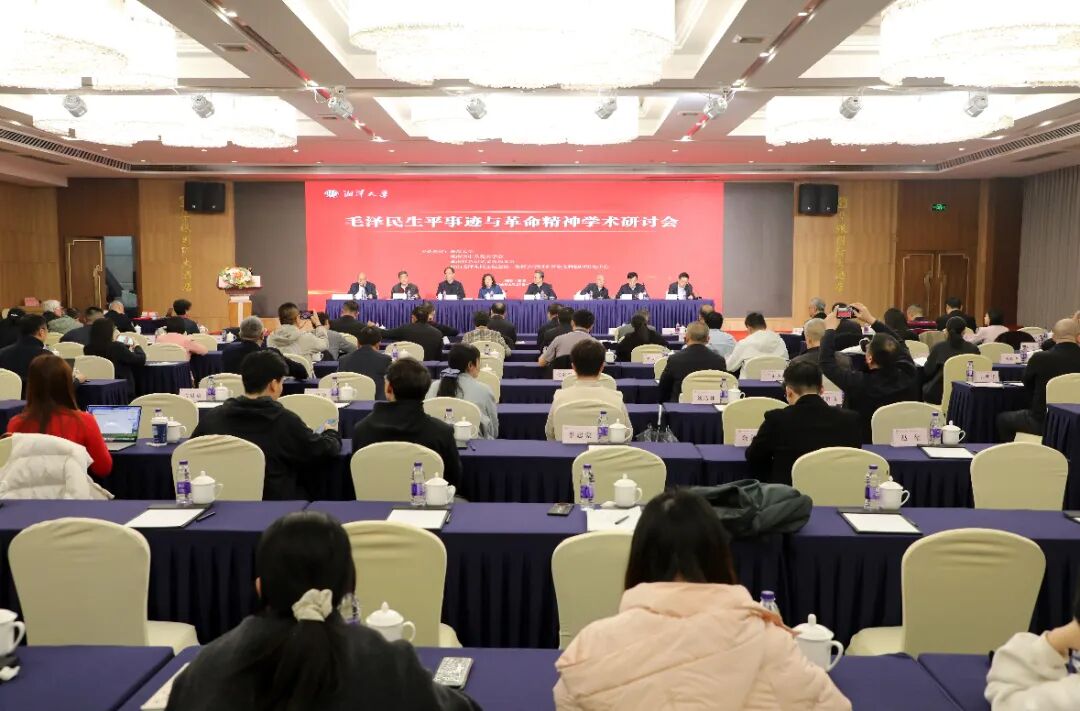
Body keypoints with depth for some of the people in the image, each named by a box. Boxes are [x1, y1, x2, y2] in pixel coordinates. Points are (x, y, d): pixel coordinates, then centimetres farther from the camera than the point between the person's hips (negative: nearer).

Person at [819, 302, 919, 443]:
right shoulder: (908, 375, -18)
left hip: (865, 443, -4)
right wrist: (871, 320, 7)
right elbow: (899, 343, 3)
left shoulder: (860, 383, -31)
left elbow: (826, 361, -18)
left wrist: (830, 328, -7)